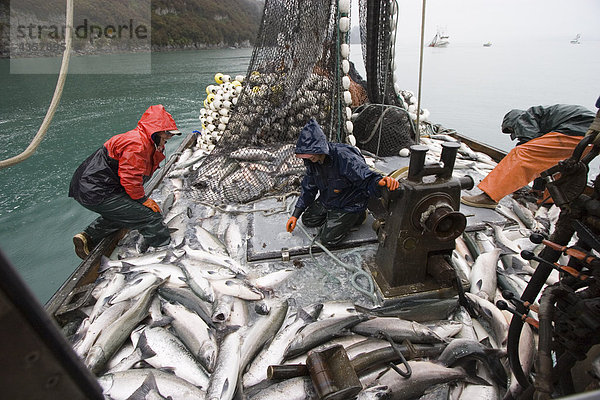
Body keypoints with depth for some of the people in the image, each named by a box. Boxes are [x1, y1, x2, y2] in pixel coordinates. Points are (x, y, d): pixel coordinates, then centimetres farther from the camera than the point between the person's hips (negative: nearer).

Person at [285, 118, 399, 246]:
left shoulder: (345, 158, -34)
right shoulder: (312, 161, -10)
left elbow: (368, 179, -34)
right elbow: (308, 188, 1)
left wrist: (382, 181, -61)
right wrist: (295, 215, -2)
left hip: (348, 205, -7)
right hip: (326, 200, 7)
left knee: (327, 239, -10)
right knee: (307, 220, 13)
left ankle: (358, 216, 8)